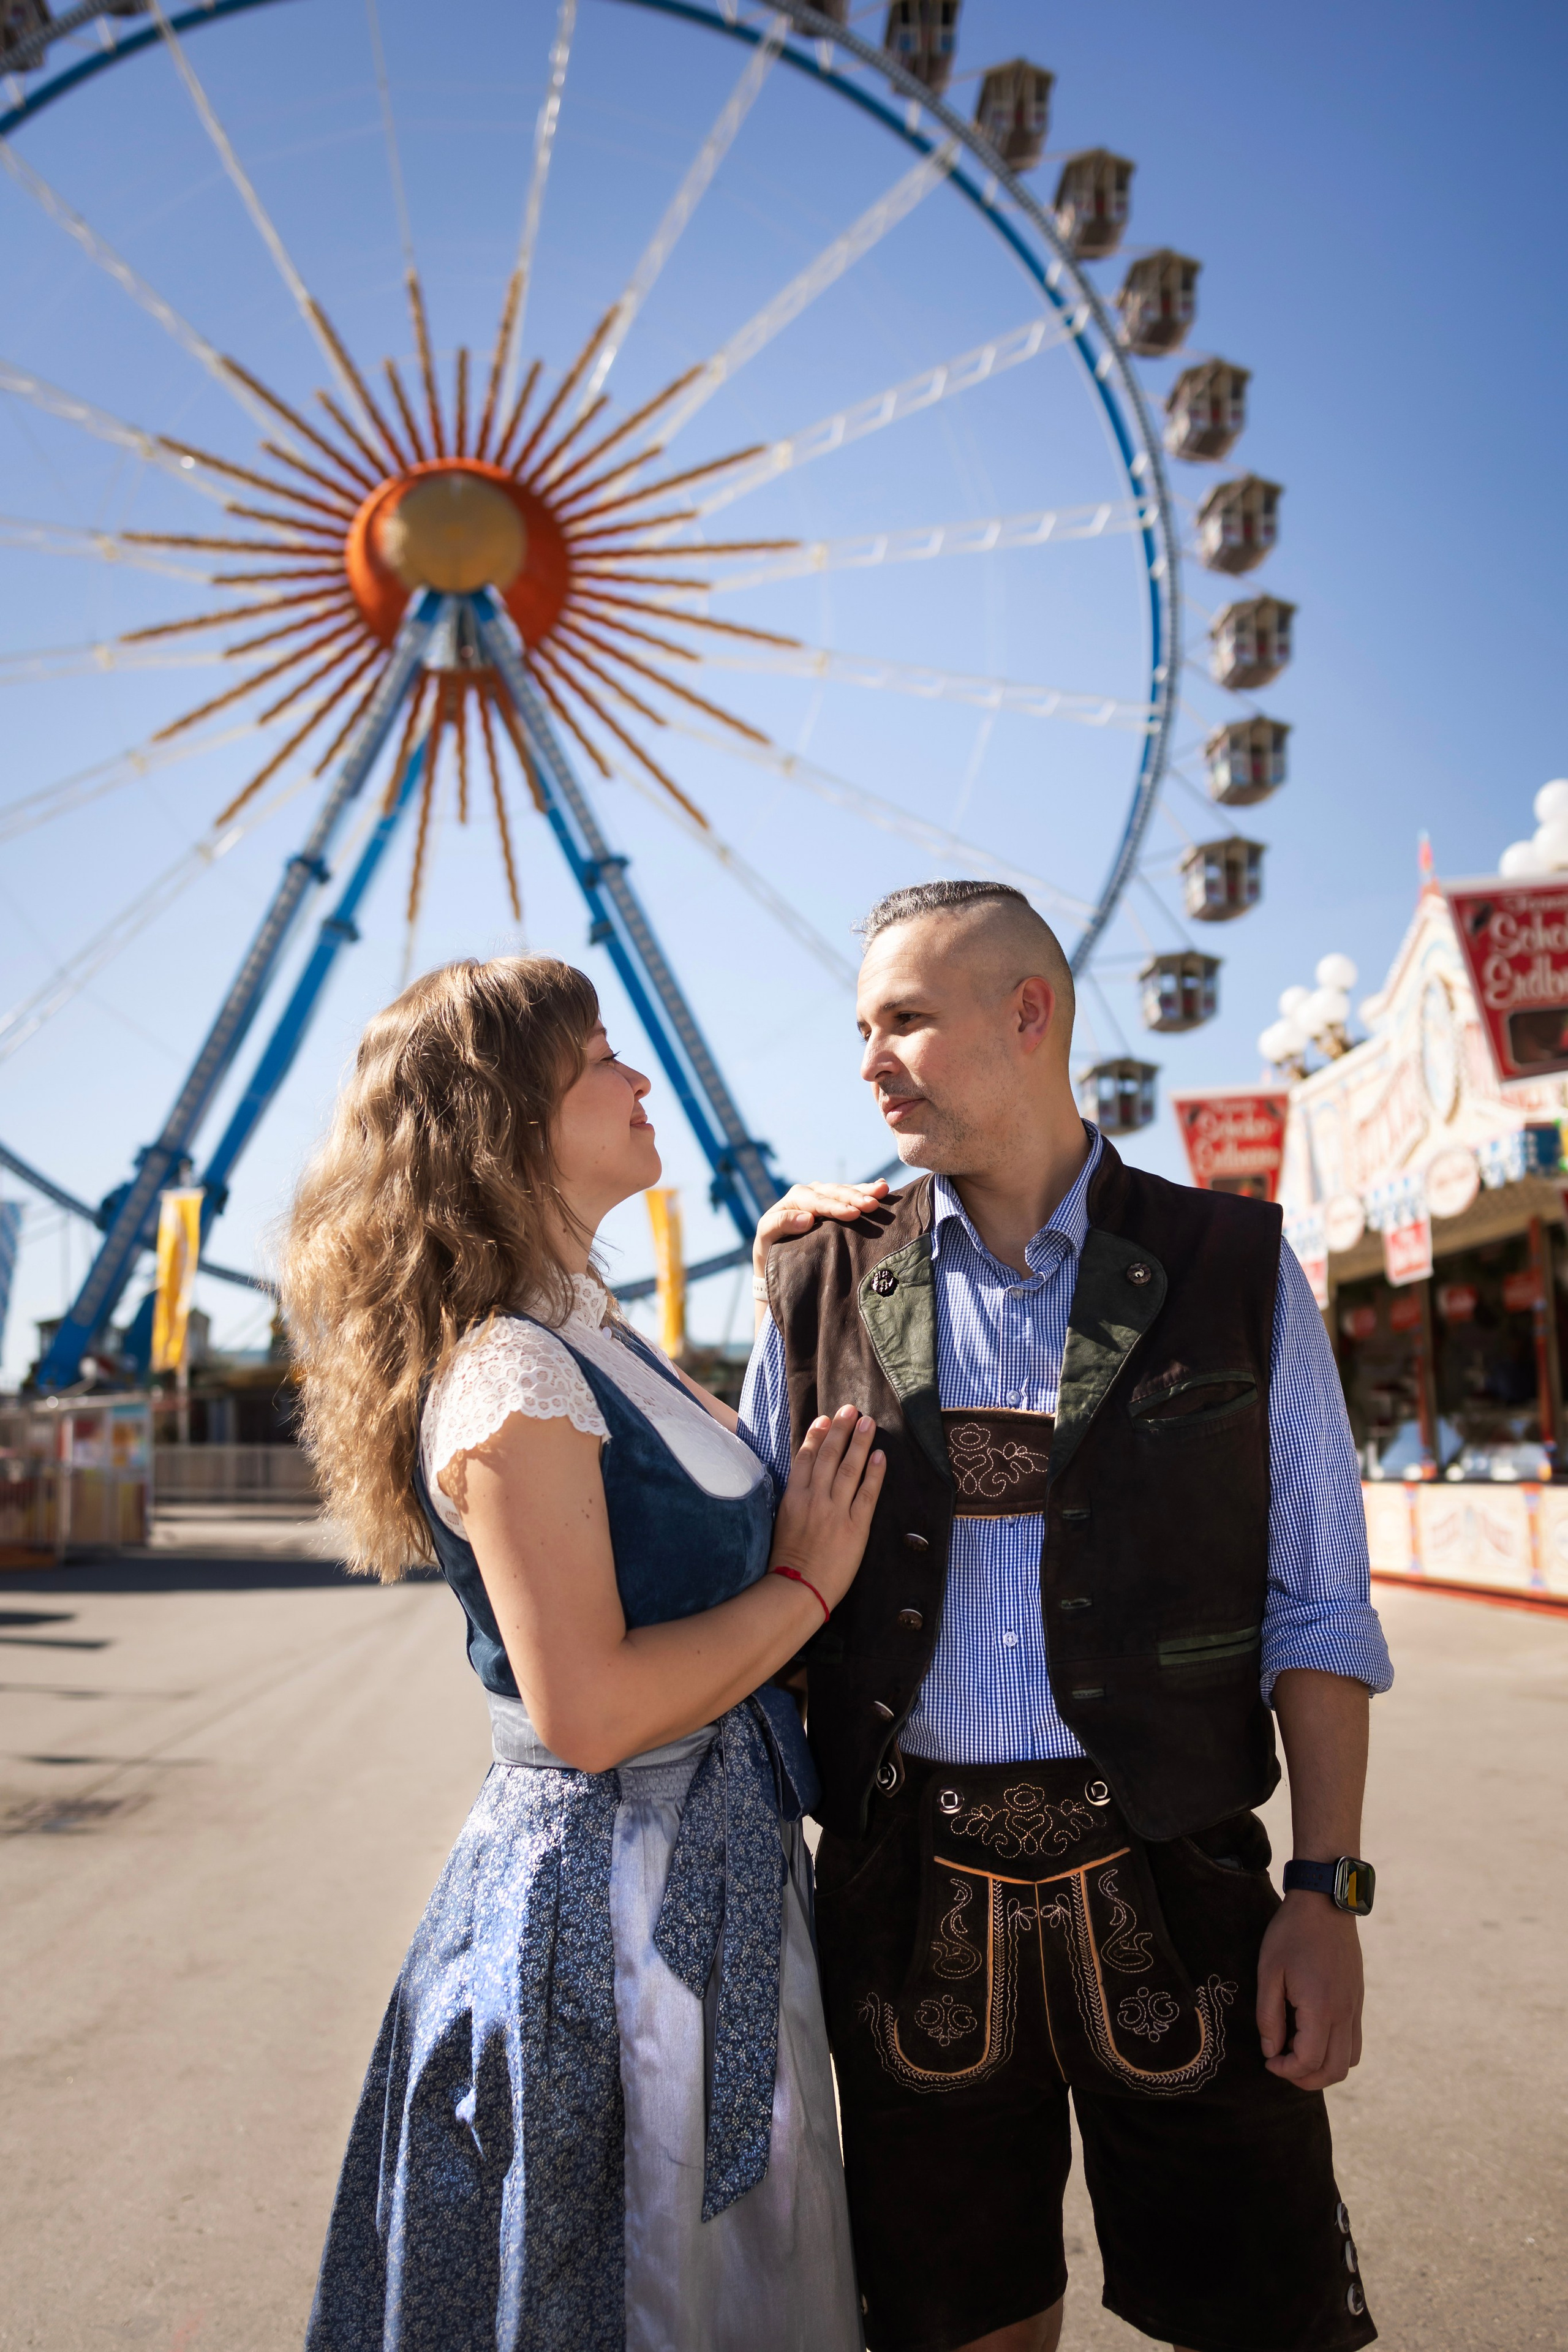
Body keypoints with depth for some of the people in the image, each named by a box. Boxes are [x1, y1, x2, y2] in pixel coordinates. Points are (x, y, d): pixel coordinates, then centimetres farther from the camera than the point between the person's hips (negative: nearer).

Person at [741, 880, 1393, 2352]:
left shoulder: (1233, 1268, -2)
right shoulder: (826, 1280, 1)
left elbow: (1319, 1611, -1)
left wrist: (1326, 1891, -5)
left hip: (1163, 1883, -1)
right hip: (909, 1894, 1)